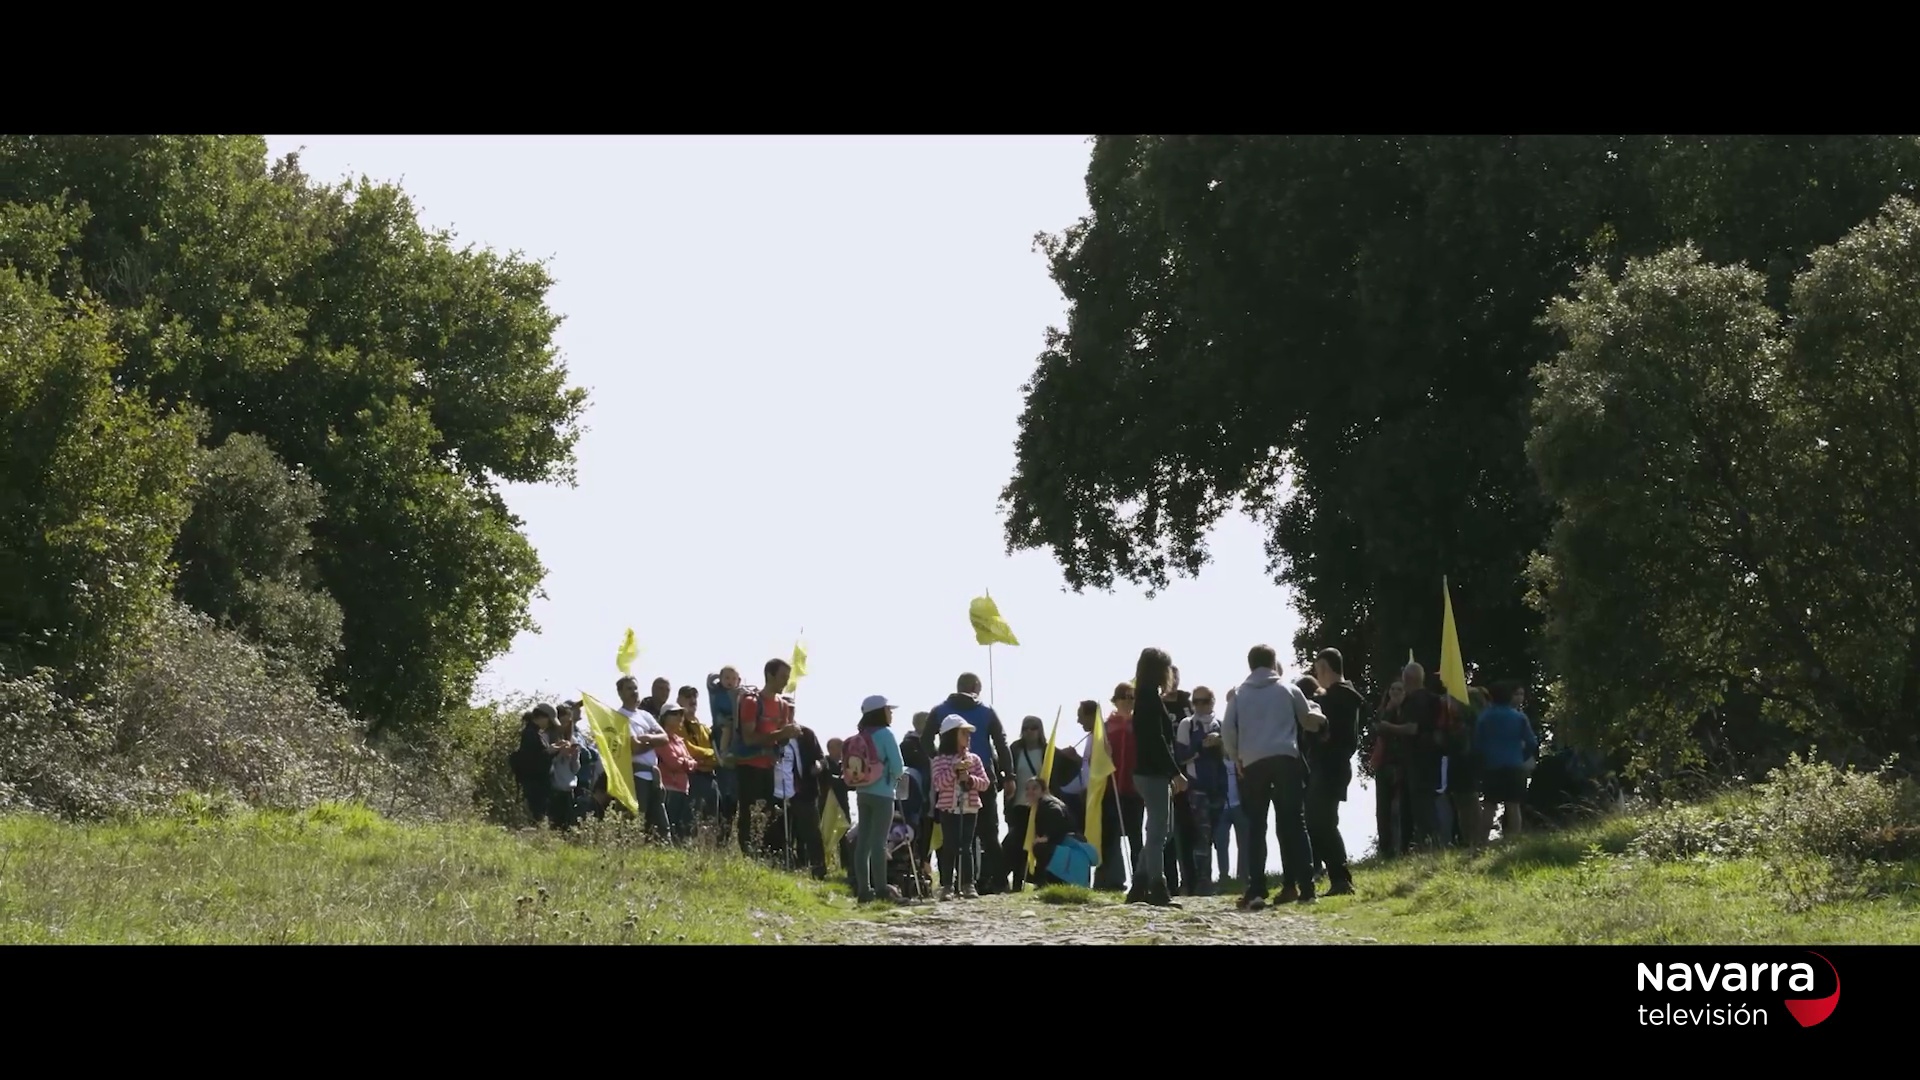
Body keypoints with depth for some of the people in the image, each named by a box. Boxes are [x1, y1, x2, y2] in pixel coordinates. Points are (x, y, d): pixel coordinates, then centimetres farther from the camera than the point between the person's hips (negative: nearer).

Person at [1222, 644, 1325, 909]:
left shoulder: (1240, 694, 10)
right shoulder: (1288, 689, 10)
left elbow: (1227, 730, 2)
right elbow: (1309, 721, 22)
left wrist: (1236, 758, 16)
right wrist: (1318, 716, 46)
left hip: (1253, 763, 0)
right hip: (1286, 759, 0)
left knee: (1256, 828, 3)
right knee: (1293, 824, 2)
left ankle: (1256, 891, -6)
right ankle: (1303, 887, -3)